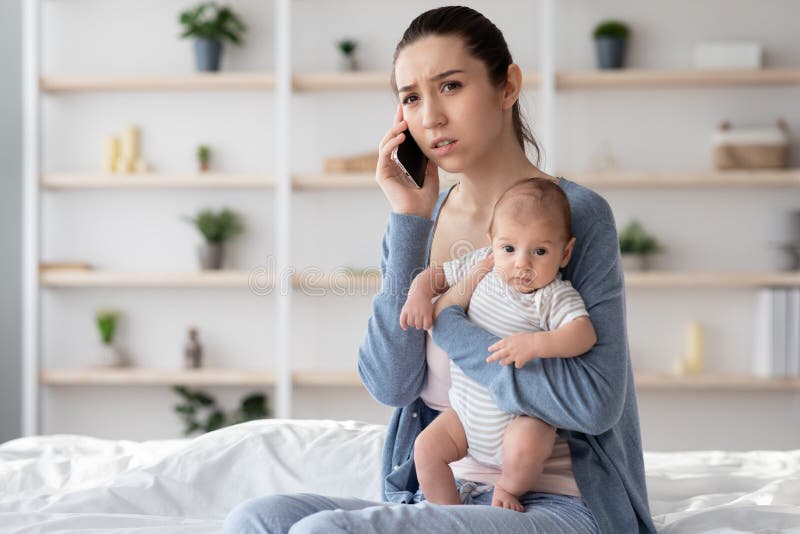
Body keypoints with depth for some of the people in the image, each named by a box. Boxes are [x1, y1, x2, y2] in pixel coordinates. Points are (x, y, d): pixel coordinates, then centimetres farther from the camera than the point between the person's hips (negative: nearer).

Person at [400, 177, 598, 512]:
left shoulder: (555, 297, -16)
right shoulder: (480, 268, -3)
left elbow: (584, 334, -31)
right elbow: (436, 275, 10)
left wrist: (537, 344, -44)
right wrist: (419, 294, -11)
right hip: (467, 410, 5)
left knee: (525, 446, -33)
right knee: (426, 447, -10)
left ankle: (508, 488, 0)